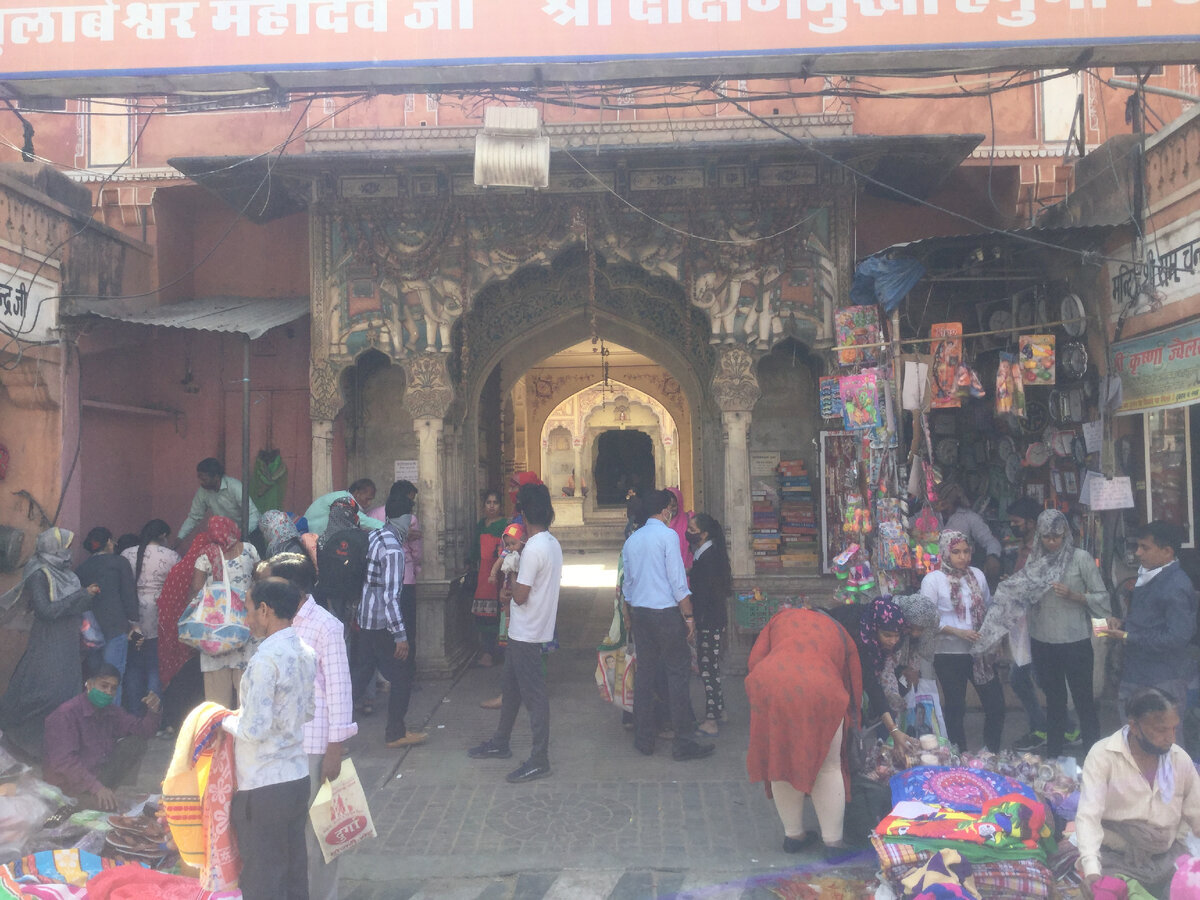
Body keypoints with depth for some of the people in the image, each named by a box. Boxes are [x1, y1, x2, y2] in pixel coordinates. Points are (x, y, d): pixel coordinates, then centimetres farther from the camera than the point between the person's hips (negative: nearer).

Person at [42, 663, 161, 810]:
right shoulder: (67, 714, -20)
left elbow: (143, 730, 4)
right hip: (68, 780, -7)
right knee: (107, 804, -30)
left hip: (100, 773, 7)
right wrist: (96, 787, -34)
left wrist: (153, 711, -19)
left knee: (135, 744, -5)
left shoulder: (111, 711, 3)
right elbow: (63, 760, -28)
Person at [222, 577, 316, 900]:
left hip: (264, 788, -8)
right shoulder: (306, 653, 4)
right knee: (295, 872, 19)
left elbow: (254, 729, -23)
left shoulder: (265, 659, -21)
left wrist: (227, 721, -3)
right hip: (298, 777, 8)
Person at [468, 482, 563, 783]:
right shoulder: (553, 544, 6)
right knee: (510, 685, 21)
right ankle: (500, 743, 34)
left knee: (533, 694, -3)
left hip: (526, 633, -10)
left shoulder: (533, 549, -23)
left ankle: (539, 760, 3)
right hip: (523, 631, 10)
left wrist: (512, 575, -5)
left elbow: (520, 596, -22)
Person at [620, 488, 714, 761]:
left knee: (644, 672, 11)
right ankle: (684, 742, -1)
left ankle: (643, 739, 16)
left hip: (639, 613, 7)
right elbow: (677, 580, -12)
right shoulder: (667, 535, -9)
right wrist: (688, 616, -7)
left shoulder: (631, 540, 12)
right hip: (666, 612, -7)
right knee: (678, 673, -2)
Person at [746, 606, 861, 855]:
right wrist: (851, 721, 37)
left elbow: (753, 662, 18)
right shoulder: (841, 634, 29)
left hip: (769, 685, 1)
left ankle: (793, 835, 32)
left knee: (780, 761, 19)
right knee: (828, 767, 18)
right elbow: (854, 685, 27)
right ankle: (833, 841, 24)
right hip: (819, 690, -1)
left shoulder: (782, 617, 29)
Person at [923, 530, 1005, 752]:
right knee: (955, 708, 7)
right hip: (949, 654, -4)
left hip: (980, 652, 4)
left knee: (996, 704, 5)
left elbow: (988, 609, 15)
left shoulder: (977, 575, 6)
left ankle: (991, 752, 24)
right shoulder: (932, 580, -8)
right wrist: (958, 632, -19)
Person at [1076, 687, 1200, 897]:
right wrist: (1091, 870, -35)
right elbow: (1089, 816, -21)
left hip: (1168, 857, 5)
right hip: (1115, 858, -5)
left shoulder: (1180, 758, 1)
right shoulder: (1103, 756, -14)